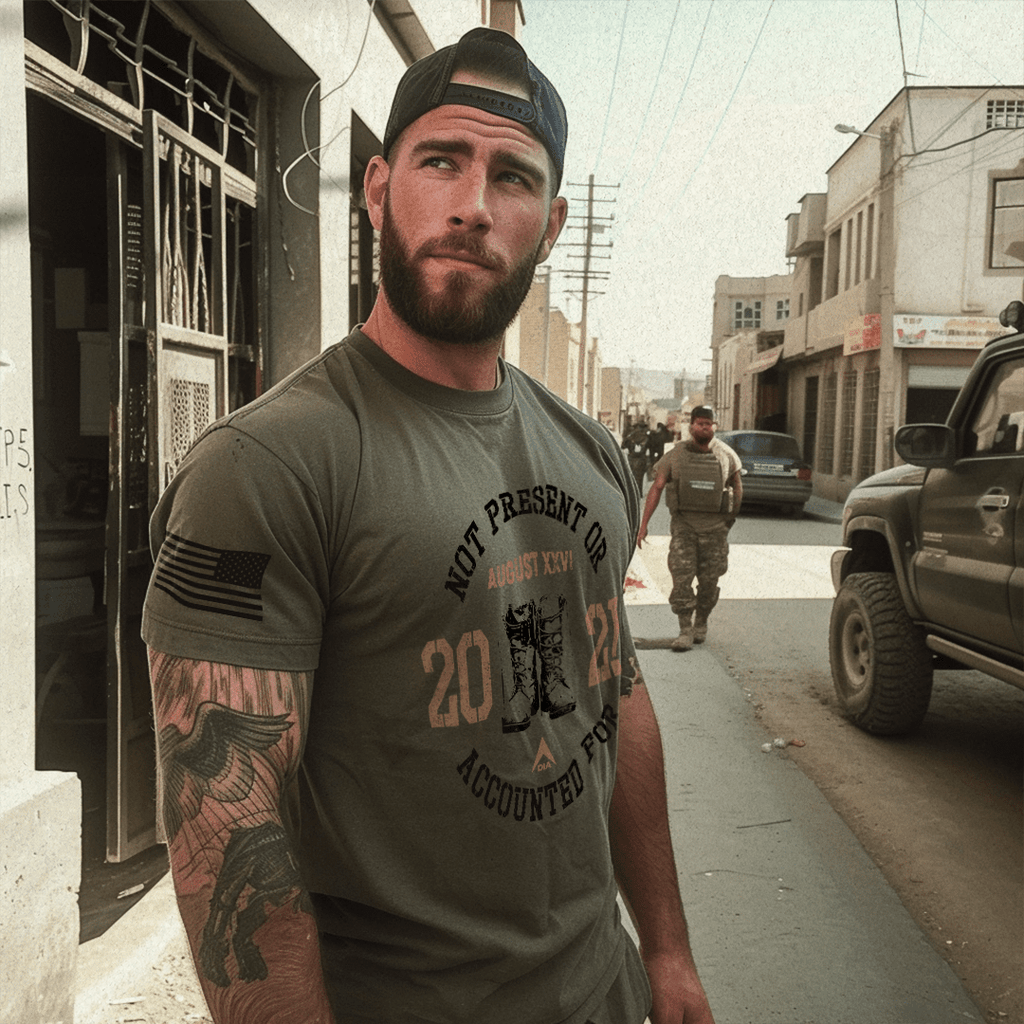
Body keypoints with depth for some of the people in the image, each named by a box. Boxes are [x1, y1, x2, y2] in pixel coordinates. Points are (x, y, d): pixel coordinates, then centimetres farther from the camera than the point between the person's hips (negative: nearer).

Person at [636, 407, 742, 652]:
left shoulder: (726, 454, 2)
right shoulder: (676, 455, -2)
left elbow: (737, 484, 18)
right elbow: (656, 488, -3)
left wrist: (733, 515, 16)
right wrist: (643, 524, -9)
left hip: (715, 526, 1)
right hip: (684, 524, -1)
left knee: (709, 580, 7)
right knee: (681, 577, -10)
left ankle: (701, 623, 28)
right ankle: (685, 631, -4)